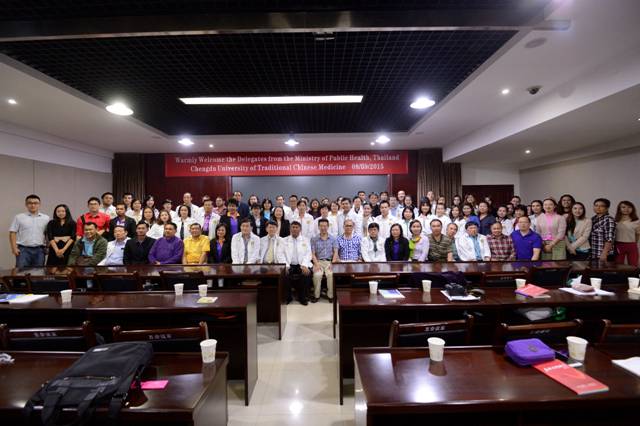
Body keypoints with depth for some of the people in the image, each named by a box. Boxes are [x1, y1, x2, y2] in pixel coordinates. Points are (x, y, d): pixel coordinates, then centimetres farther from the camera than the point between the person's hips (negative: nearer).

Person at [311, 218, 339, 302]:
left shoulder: (333, 239, 11)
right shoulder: (314, 239, 9)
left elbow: (335, 252, 3)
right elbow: (313, 254, 2)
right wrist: (317, 264, -13)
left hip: (330, 261, 0)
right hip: (318, 261, 0)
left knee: (331, 274, -30)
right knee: (317, 275, -30)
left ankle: (330, 295, -13)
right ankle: (316, 295, -11)